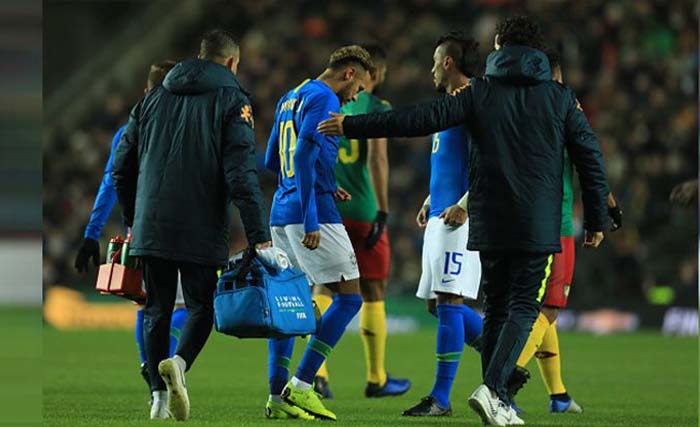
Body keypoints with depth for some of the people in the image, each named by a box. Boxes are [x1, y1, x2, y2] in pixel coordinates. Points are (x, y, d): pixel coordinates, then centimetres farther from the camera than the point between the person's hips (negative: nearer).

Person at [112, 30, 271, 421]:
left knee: (157, 311, 11)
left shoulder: (154, 98, 15)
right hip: (202, 229, -4)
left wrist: (134, 220, 26)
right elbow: (242, 173, -11)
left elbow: (122, 168, 16)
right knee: (202, 307, 8)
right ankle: (179, 363, -21)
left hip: (151, 227, 4)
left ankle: (160, 397, 1)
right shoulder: (232, 101, 0)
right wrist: (259, 235, -13)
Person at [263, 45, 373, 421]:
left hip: (281, 213, 9)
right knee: (349, 297, -5)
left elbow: (271, 161, 25)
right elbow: (304, 156, -19)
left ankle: (278, 395, 7)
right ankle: (300, 387, -11)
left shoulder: (290, 98, 20)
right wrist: (311, 219, -22)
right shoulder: (323, 99, -9)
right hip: (313, 210, -9)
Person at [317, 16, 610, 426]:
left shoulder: (480, 93, 3)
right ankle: (492, 389, -21)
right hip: (539, 225, -2)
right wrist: (598, 220, 10)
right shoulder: (561, 97, 3)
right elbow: (590, 157, 3)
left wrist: (353, 126, 0)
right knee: (523, 306, -1)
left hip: (489, 224, 2)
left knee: (496, 307, 13)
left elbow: (420, 119, -5)